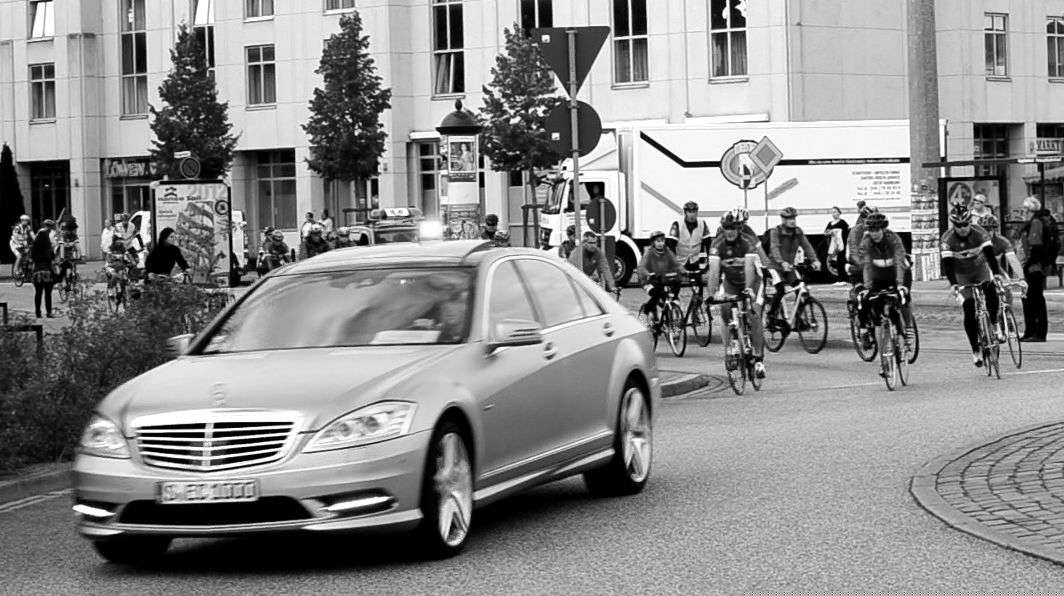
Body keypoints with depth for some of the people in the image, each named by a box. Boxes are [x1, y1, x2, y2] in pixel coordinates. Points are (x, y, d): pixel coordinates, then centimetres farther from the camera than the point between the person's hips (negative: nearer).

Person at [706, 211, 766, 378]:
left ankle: (759, 358, -14)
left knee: (754, 316, -18)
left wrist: (749, 289, -54)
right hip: (730, 282, 3)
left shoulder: (748, 242, -27)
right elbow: (714, 271, -30)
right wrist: (711, 294, -42)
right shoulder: (717, 245, -21)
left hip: (751, 282, -3)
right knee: (725, 310, -21)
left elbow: (749, 267, -40)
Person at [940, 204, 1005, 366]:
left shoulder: (979, 233, -20)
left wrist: (996, 273, -43)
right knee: (969, 310, -12)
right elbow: (947, 263, -28)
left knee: (991, 293, -30)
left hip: (980, 269, 1)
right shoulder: (948, 239, -22)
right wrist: (953, 284, -42)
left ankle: (993, 327, -12)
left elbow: (990, 254, -28)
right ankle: (976, 351, -4)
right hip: (961, 275, -1)